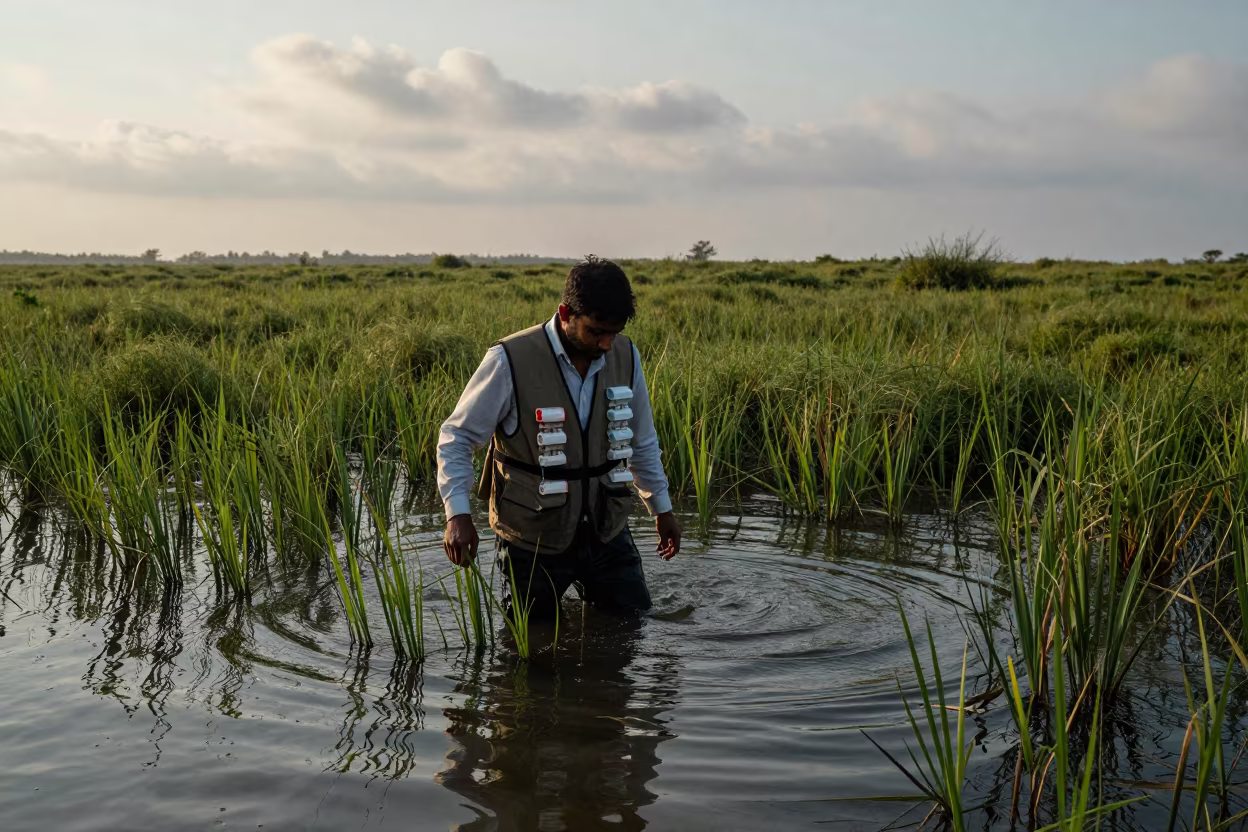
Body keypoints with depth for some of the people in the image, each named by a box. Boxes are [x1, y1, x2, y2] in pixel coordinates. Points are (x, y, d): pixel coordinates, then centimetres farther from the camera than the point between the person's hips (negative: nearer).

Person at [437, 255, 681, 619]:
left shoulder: (625, 356, -4)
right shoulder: (510, 361, -20)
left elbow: (642, 441, 12)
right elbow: (456, 438, -11)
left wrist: (662, 508, 18)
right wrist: (458, 514, -23)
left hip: (606, 529, 4)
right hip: (535, 536, -4)